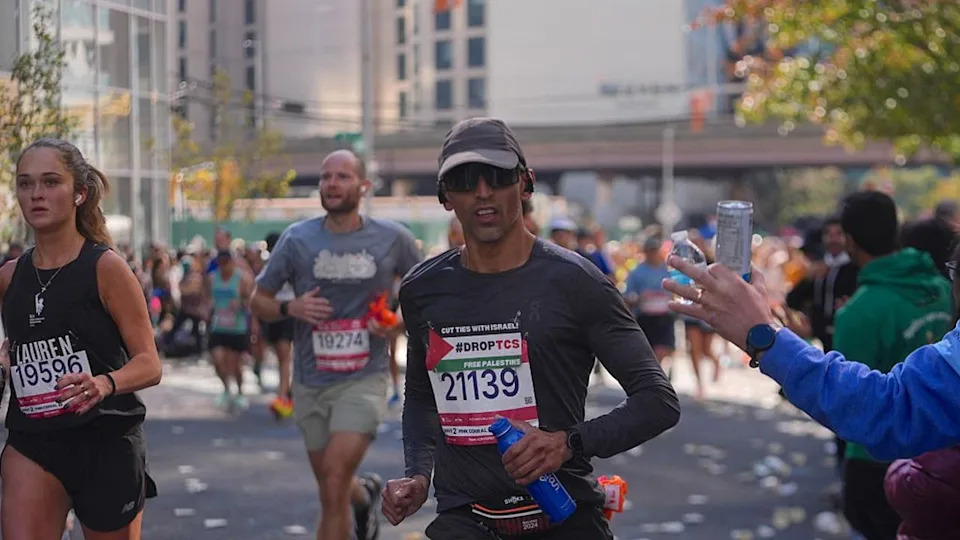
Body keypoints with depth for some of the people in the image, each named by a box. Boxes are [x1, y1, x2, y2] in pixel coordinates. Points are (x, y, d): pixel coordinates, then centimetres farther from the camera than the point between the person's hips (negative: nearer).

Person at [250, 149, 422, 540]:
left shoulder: (393, 239, -3)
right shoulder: (297, 239, -3)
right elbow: (259, 301, 6)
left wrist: (402, 320, -8)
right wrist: (291, 308, -16)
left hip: (363, 379, -2)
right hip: (310, 382, 3)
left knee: (334, 484, -17)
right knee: (330, 491, 16)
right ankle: (365, 493, 52)